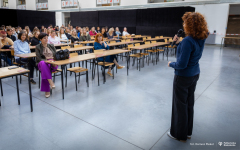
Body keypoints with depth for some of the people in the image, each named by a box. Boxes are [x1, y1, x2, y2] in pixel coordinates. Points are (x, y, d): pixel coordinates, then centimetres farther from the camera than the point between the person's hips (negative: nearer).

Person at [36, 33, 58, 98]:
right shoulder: (38, 47, 7)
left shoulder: (51, 46, 17)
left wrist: (52, 59, -11)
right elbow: (39, 58, -4)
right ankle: (50, 82, -47)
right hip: (42, 64, -1)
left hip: (52, 63, 2)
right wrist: (46, 59, -22)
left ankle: (46, 90, -34)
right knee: (43, 63, -41)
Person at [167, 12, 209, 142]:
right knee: (189, 103, 20)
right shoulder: (201, 39, 1)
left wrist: (171, 64, -8)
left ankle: (179, 134, 25)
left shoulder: (188, 41, -25)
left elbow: (182, 64, -26)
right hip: (195, 74, 9)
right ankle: (188, 131, 37)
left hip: (183, 77, -9)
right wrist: (179, 43, 4)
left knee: (180, 105, 7)